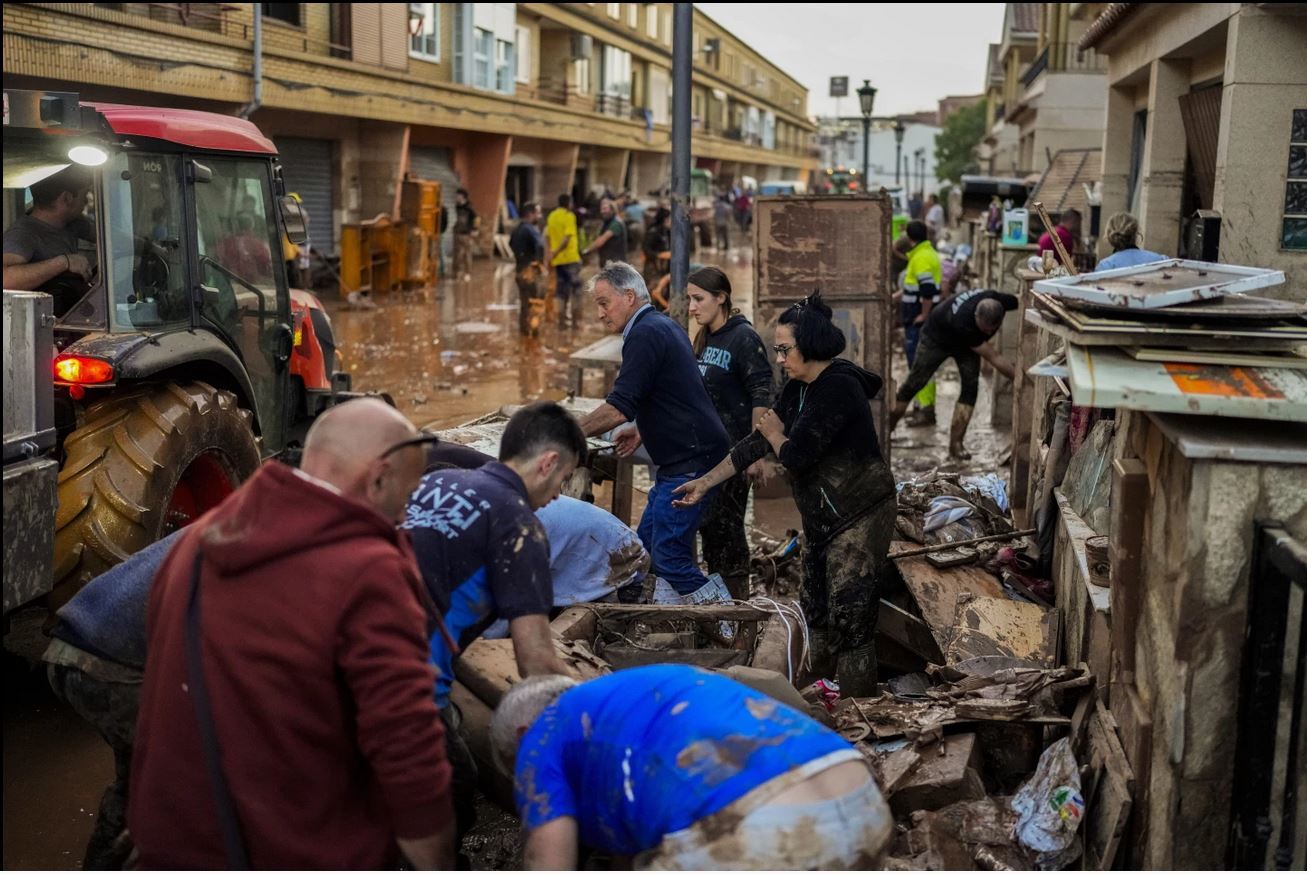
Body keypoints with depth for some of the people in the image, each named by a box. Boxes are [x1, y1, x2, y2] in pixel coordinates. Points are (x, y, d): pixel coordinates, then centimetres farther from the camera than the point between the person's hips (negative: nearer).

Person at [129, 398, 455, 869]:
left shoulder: (199, 540, 3)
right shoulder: (366, 571, -22)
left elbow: (164, 692, 14)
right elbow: (409, 760, -24)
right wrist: (439, 867, -9)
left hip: (173, 847, 7)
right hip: (305, 861, -6)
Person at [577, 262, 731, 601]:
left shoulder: (645, 335, -16)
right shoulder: (663, 325, 16)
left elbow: (619, 408, -22)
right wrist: (643, 431, 17)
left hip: (690, 462, -11)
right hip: (685, 457, 11)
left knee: (668, 555, -9)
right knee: (647, 544, 14)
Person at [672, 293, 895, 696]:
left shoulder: (838, 388, -22)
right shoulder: (798, 389, 7)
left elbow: (796, 457, -25)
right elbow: (757, 442, 11)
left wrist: (773, 432, -3)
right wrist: (705, 482, 11)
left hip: (860, 519, -10)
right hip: (825, 519, 10)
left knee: (850, 623, -7)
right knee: (816, 610, 17)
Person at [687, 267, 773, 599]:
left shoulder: (744, 338, -12)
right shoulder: (704, 339, 11)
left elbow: (761, 396, -16)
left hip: (732, 449, -8)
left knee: (726, 524, -3)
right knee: (707, 522, 12)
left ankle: (738, 599, 10)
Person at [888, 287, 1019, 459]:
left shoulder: (1000, 301, -33)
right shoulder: (963, 321, -46)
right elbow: (993, 358, -39)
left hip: (966, 342, 5)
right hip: (937, 337, -5)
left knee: (971, 386, -12)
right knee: (914, 383, 0)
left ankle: (955, 443, -8)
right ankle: (887, 427, 17)